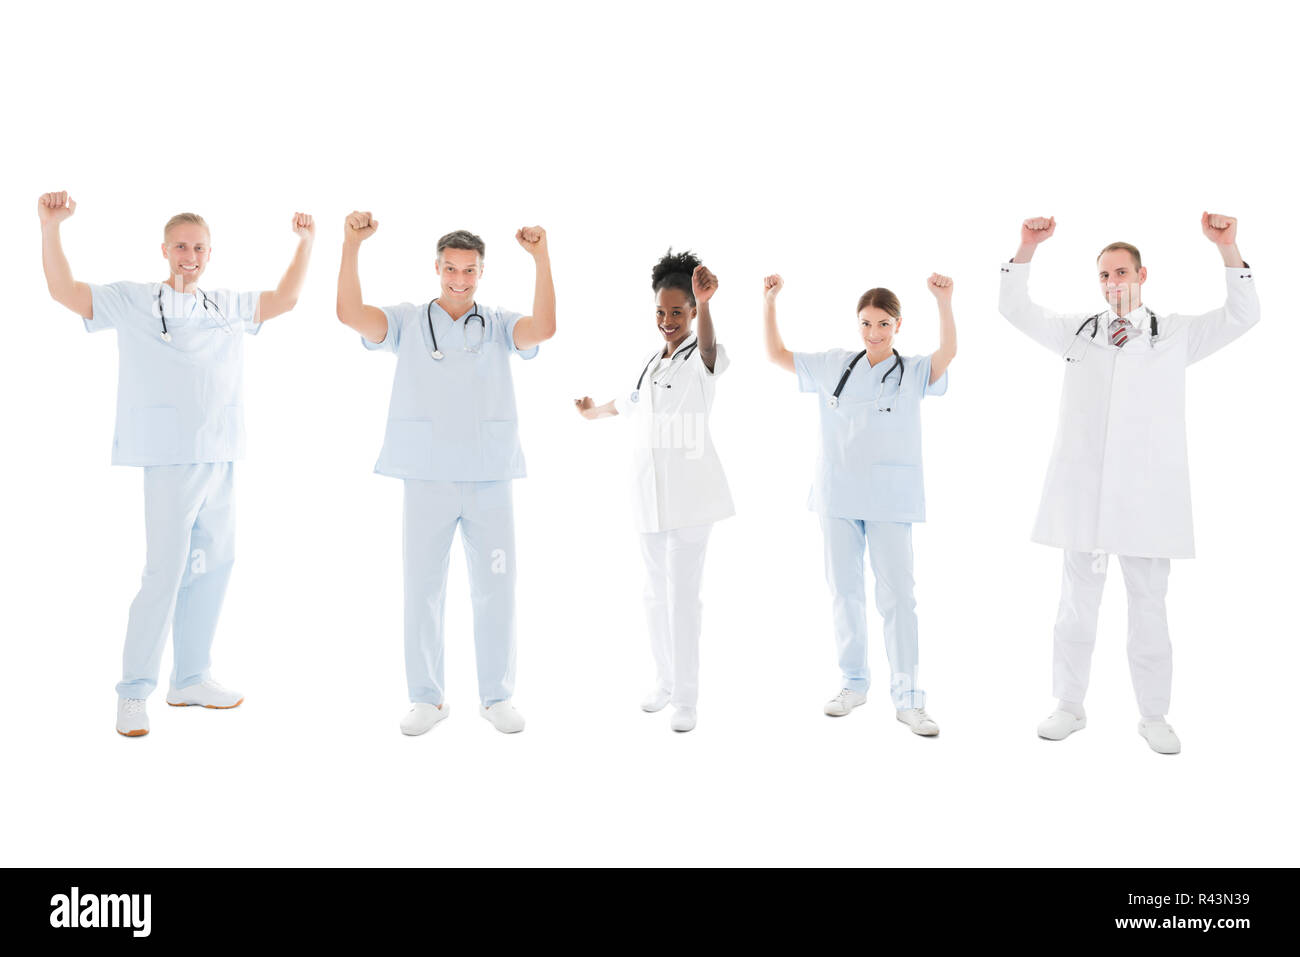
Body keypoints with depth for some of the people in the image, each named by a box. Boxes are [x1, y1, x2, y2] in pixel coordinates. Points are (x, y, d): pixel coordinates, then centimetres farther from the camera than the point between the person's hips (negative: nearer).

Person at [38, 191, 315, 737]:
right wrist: (50, 227, -16)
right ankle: (134, 692, 2)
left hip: (221, 456, 6)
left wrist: (305, 242, 20)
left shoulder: (229, 306, 15)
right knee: (166, 570, -10)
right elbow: (64, 290, -5)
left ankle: (191, 678, 24)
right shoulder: (134, 302, 2)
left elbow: (285, 299, 26)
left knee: (214, 564, 11)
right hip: (172, 456, -6)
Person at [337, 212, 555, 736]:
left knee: (496, 590, 6)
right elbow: (351, 314, -10)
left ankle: (496, 697, 20)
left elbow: (543, 328, -13)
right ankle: (427, 698, 20)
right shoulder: (408, 322, 5)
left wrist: (541, 259, -21)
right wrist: (351, 245, -19)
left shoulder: (500, 325, 6)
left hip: (489, 481, 1)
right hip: (427, 480, 0)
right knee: (422, 590, 6)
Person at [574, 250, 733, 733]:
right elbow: (629, 400, 33)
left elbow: (710, 352, -34)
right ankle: (665, 680, 25)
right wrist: (594, 411, 54)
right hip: (650, 493, 7)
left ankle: (686, 697, 3)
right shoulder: (650, 360, 13)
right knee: (656, 593, 12)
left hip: (689, 492, -7)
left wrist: (704, 303, -54)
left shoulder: (698, 358, -7)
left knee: (682, 595, -6)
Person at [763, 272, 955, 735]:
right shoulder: (834, 366, 8)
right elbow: (777, 354, 12)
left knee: (897, 594, -2)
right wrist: (769, 302, 1)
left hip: (890, 500, -3)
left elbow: (948, 352, -20)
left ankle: (907, 697, 5)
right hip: (838, 495, 3)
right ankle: (853, 683, 26)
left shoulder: (913, 372, -1)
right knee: (844, 590, 11)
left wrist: (944, 302, -36)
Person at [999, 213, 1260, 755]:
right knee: (1077, 602, 9)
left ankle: (1154, 716, 16)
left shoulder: (1177, 333, 9)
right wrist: (1027, 248, -4)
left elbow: (1242, 316, 0)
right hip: (1083, 491, 1)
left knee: (1149, 606, 4)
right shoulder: (1076, 332, 12)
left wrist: (1227, 248, -12)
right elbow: (1015, 309, 10)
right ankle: (1070, 707, 20)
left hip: (1146, 495, -1)